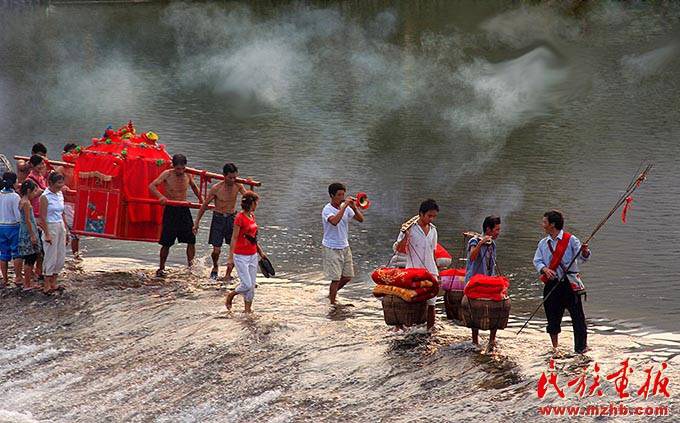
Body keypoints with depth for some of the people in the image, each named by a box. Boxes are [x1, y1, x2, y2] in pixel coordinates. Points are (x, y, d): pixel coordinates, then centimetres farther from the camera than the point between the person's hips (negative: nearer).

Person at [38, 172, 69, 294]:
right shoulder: (45, 197, -13)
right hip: (50, 228, -8)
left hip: (60, 227, 8)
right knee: (51, 257, -4)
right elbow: (42, 218, -15)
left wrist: (66, 231, 16)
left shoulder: (60, 194, 9)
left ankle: (53, 283, 18)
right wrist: (47, 234, -19)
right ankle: (47, 286, 3)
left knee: (60, 257, 9)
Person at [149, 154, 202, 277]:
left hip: (184, 210, 3)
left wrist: (201, 200, 23)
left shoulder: (188, 175, 2)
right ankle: (161, 268, 14)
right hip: (170, 210, -3)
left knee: (191, 240, -4)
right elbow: (152, 186, -18)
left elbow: (194, 187, 23)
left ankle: (191, 266, 6)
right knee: (166, 242, 1)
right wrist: (161, 196, -33)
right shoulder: (167, 174, -9)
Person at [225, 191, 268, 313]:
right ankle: (230, 296, 16)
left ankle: (248, 309, 16)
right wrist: (230, 257, -16)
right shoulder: (240, 218, -15)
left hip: (253, 255, 8)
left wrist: (260, 251, 23)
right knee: (247, 284, -9)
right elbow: (234, 238, -14)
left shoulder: (252, 216, 9)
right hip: (241, 256, -8)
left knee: (252, 285, 8)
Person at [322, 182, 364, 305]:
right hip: (332, 248, -7)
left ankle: (331, 294, 34)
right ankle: (332, 303, 8)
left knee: (347, 276, 12)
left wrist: (354, 207, -13)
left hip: (345, 247, 7)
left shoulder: (346, 208, 4)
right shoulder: (327, 210, -16)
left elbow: (360, 219, 2)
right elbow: (334, 221, -36)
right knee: (336, 278, -5)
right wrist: (344, 206, -32)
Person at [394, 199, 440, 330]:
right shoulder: (410, 228, -5)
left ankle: (430, 328, 7)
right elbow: (398, 249, -7)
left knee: (431, 303, 2)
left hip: (430, 271, 5)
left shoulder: (433, 230, 11)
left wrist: (436, 270, 19)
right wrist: (406, 236, -23)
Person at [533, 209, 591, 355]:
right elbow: (537, 261, 8)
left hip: (569, 283, -4)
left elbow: (582, 257, -8)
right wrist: (545, 269, -13)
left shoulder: (570, 239, -1)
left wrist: (585, 252, -31)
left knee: (577, 315, -6)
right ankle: (554, 347, 19)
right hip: (552, 284, 4)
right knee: (552, 316, 7)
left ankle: (581, 347, -2)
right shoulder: (543, 243, 12)